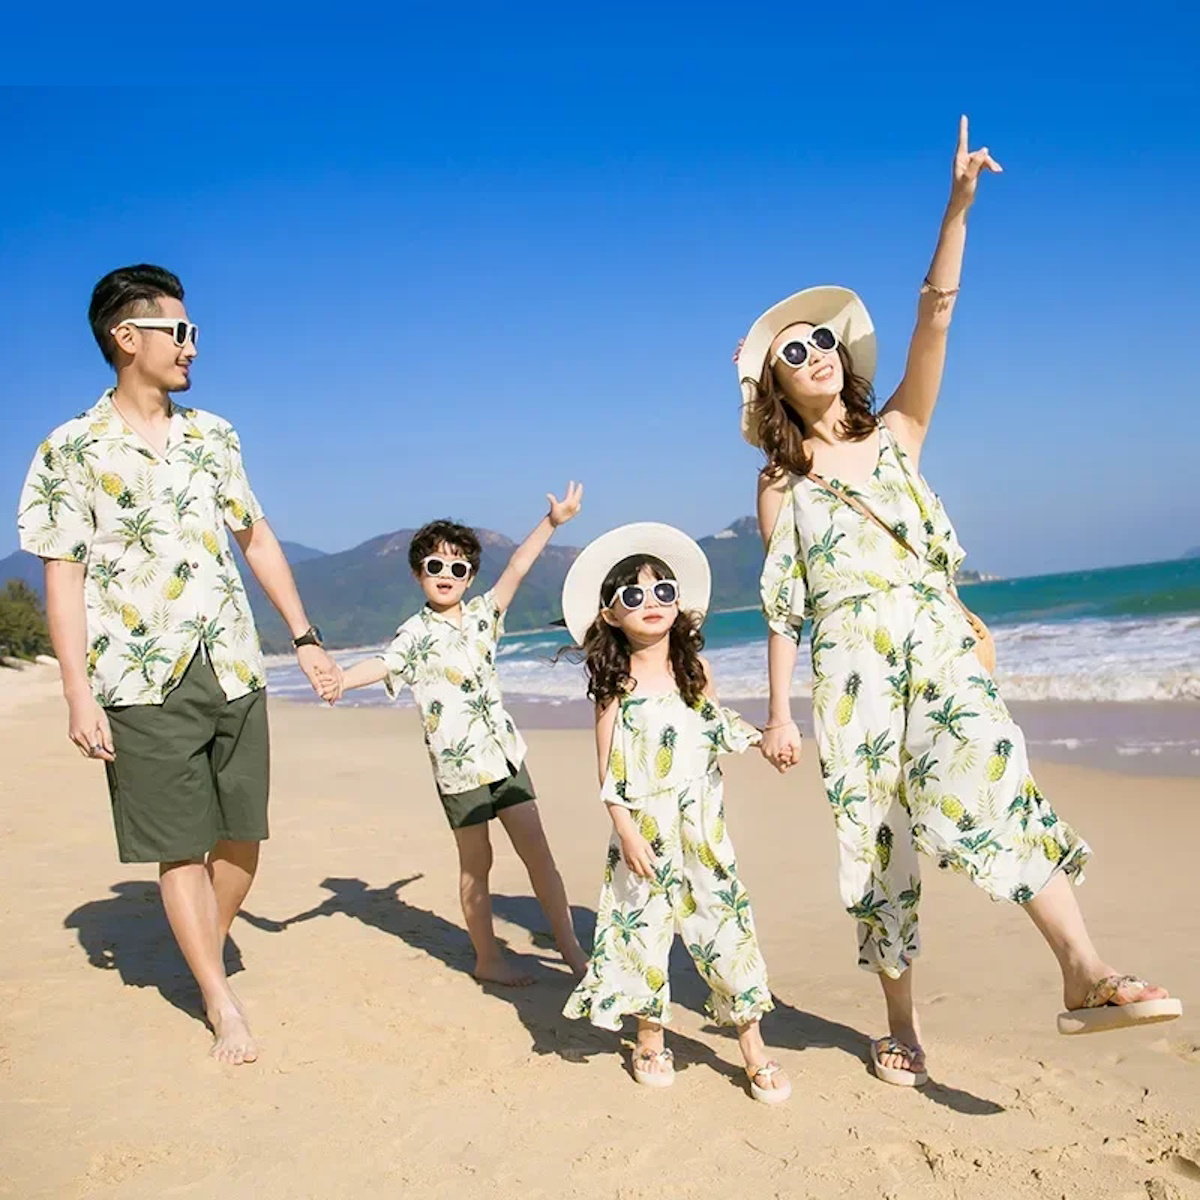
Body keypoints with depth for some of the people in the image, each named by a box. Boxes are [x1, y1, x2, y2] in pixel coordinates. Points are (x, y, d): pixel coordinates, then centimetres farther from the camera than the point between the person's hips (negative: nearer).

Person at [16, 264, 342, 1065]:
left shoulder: (213, 436, 9)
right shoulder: (72, 451, -4)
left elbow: (256, 538, 14)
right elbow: (63, 576, -6)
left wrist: (304, 635, 11)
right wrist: (79, 694, -11)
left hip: (235, 670, 4)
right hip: (145, 681, -4)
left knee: (241, 836, 9)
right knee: (181, 848, 2)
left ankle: (207, 954, 31)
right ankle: (223, 1005, 13)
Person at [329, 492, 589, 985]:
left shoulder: (481, 616, 9)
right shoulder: (415, 634, -6)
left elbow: (517, 568, 8)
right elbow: (384, 664, -23)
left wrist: (551, 521, 6)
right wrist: (340, 679, -43)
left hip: (504, 753, 4)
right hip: (458, 763, -4)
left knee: (537, 850, 6)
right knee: (476, 864, 7)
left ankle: (570, 947, 15)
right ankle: (488, 959, 20)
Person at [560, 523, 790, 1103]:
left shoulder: (694, 669, 4)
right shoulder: (614, 683, -6)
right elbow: (608, 771, -7)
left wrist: (759, 737, 5)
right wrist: (626, 831, -13)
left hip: (702, 826, 2)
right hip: (643, 829, -2)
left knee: (723, 920, 2)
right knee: (643, 925, 6)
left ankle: (753, 1048, 13)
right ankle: (650, 1040, 26)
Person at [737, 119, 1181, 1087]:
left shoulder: (897, 435, 11)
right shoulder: (780, 484, 8)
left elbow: (935, 319, -1)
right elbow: (783, 604, 6)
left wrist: (958, 204, -10)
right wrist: (780, 714, 2)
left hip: (938, 645, 0)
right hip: (852, 669, 0)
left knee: (990, 779, -25)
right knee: (879, 838, 4)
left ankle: (1085, 973, -30)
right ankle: (903, 1026, 17)